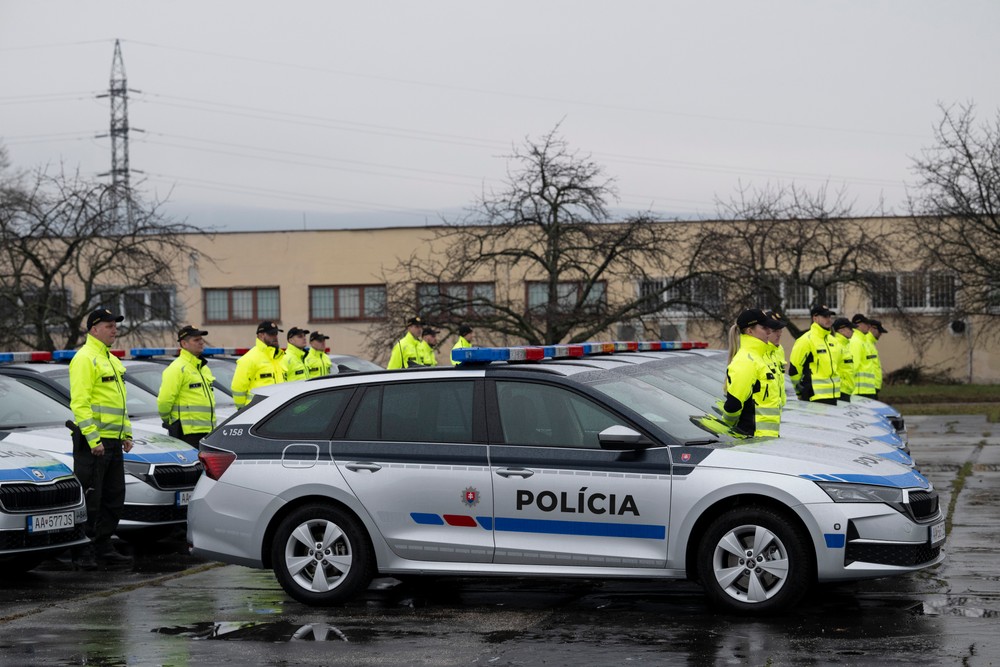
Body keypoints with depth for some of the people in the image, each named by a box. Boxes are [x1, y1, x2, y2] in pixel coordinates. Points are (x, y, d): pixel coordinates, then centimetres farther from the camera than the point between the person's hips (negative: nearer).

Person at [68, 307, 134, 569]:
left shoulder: (112, 360, 20)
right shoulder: (85, 359, -10)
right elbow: (80, 403, -17)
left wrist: (126, 434, 18)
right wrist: (93, 438, -22)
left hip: (113, 441, 10)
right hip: (92, 442, -10)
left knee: (114, 499, 11)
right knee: (89, 500, -7)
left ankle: (103, 548, 18)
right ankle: (82, 553, -3)